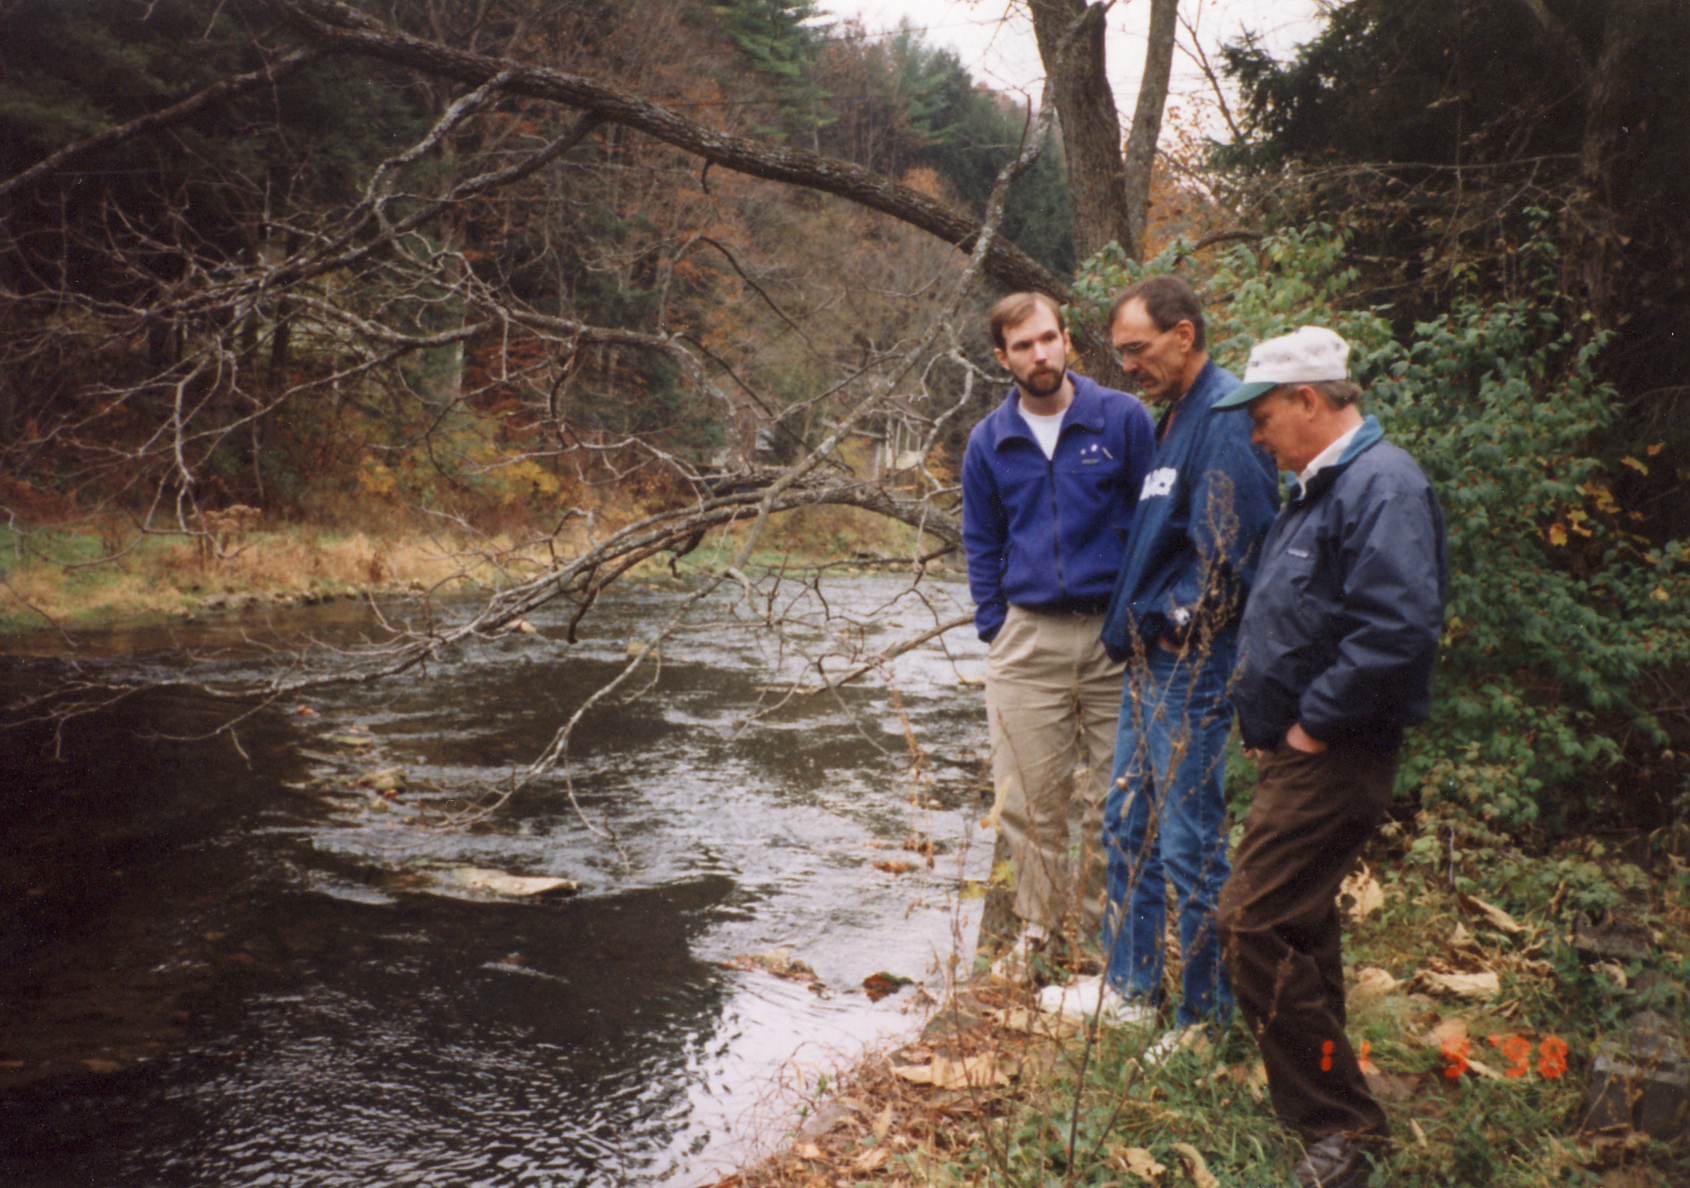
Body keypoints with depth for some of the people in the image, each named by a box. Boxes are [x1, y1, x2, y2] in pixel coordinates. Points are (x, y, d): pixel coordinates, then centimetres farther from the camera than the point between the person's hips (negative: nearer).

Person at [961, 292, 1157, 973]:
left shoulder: (1123, 419, -1)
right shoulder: (988, 441, 6)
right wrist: (993, 628, 7)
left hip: (1114, 633, -1)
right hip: (1027, 638, 2)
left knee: (1116, 798, 6)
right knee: (1026, 800, 4)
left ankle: (1101, 925, 23)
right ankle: (1037, 928, 20)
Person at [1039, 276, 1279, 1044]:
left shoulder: (1226, 418, -15)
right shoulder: (1173, 418, 16)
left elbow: (1231, 552, -21)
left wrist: (1173, 623, -13)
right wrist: (1133, 624, 15)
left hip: (1190, 665, -10)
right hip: (1150, 661, 10)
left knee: (1190, 844, -2)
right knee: (1127, 829, 17)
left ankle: (1211, 1018, 12)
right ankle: (1130, 986, 30)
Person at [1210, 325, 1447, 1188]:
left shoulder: (1381, 485, -17)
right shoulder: (1320, 487, 16)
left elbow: (1399, 630, -29)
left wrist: (1314, 721, -20)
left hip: (1332, 758, -11)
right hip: (1298, 751, 11)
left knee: (1254, 925, -12)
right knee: (1297, 926, 18)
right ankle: (1323, 1106, 34)